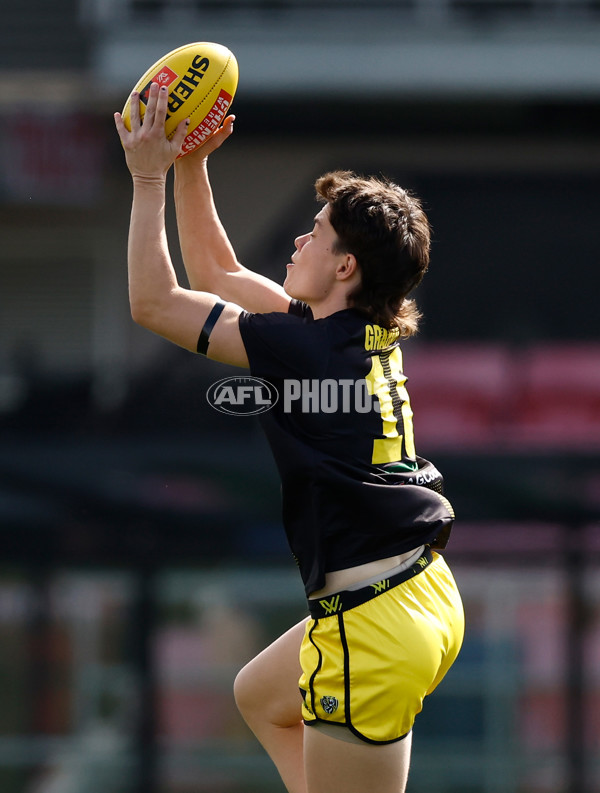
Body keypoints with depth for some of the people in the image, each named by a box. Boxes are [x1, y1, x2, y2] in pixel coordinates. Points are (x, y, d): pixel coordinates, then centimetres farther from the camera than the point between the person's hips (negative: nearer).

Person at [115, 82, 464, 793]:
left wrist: (150, 179, -5)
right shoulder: (368, 333, 7)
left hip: (376, 627, -10)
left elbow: (152, 301, -10)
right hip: (425, 596, 10)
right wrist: (190, 168, 14)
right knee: (260, 695, 32)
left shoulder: (308, 347, -18)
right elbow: (216, 275, 20)